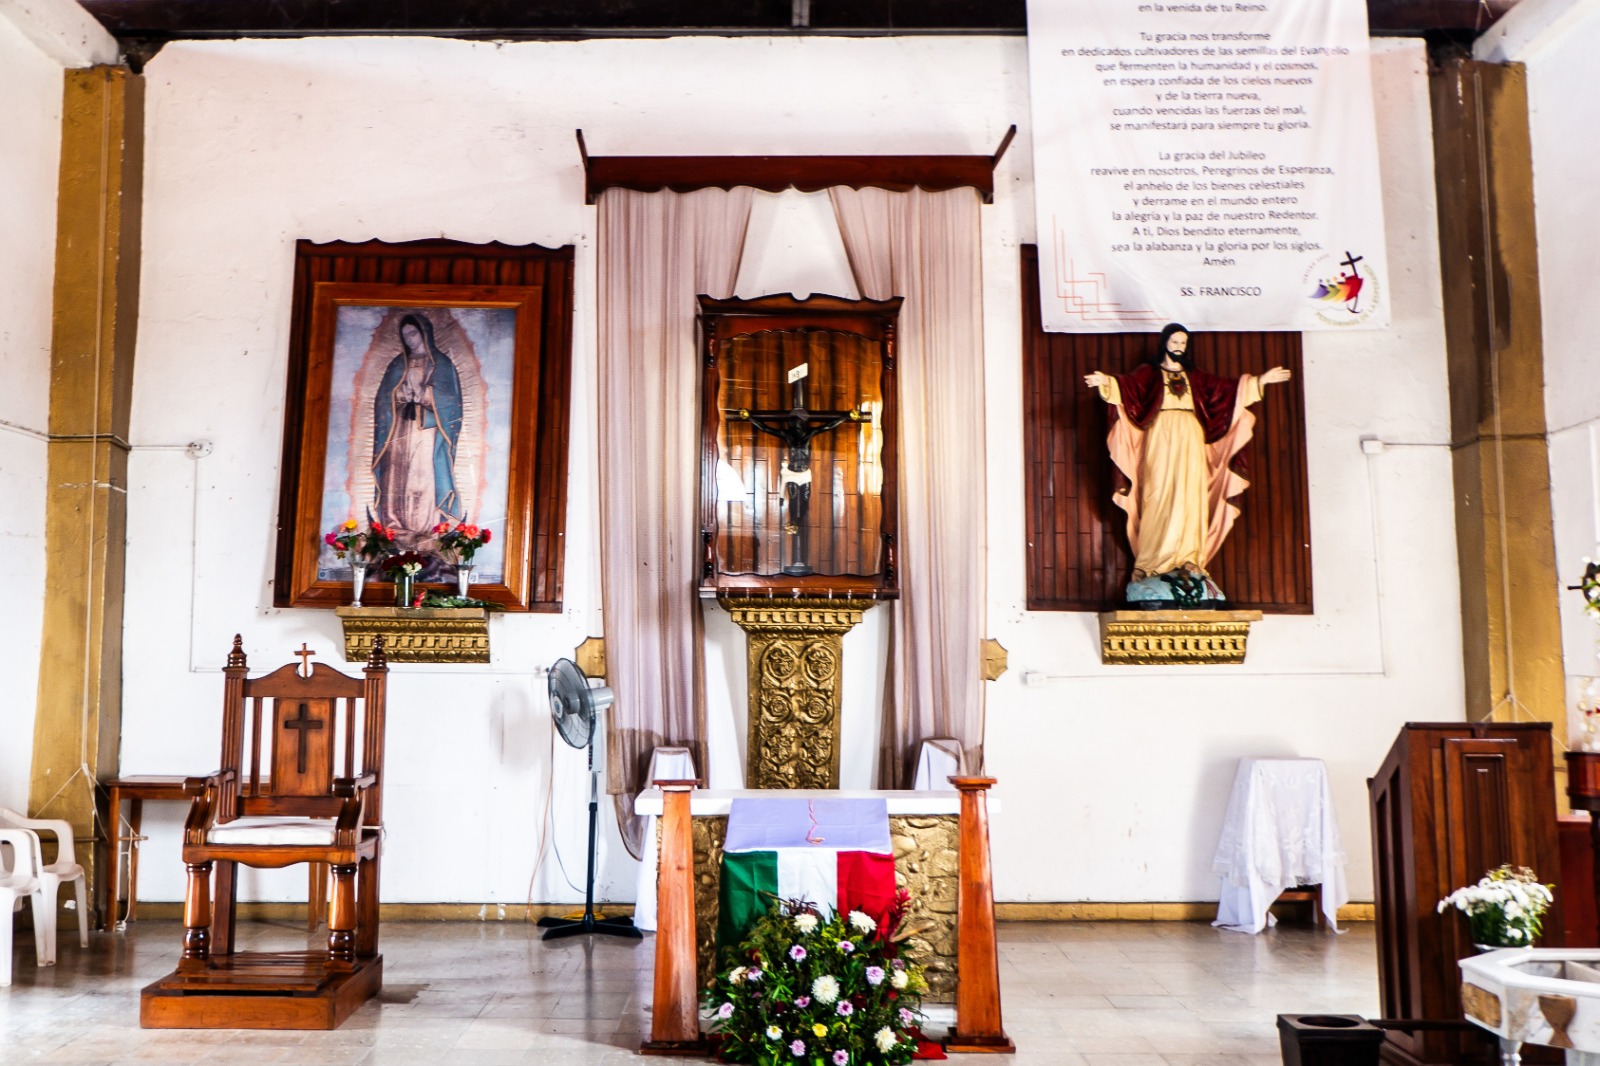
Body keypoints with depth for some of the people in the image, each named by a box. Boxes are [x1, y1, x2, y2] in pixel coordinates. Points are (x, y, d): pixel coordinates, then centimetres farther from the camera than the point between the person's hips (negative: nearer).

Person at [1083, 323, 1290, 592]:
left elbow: (1225, 387, 23)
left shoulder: (1194, 376, 21)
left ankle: (1188, 559, -4)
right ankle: (1153, 561, -10)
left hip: (1190, 440, 4)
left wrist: (1260, 380, 21)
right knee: (1160, 496, -10)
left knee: (1190, 497, -3)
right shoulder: (1148, 372, 7)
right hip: (1161, 438, -4)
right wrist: (1107, 382, -30)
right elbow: (1128, 385, -10)